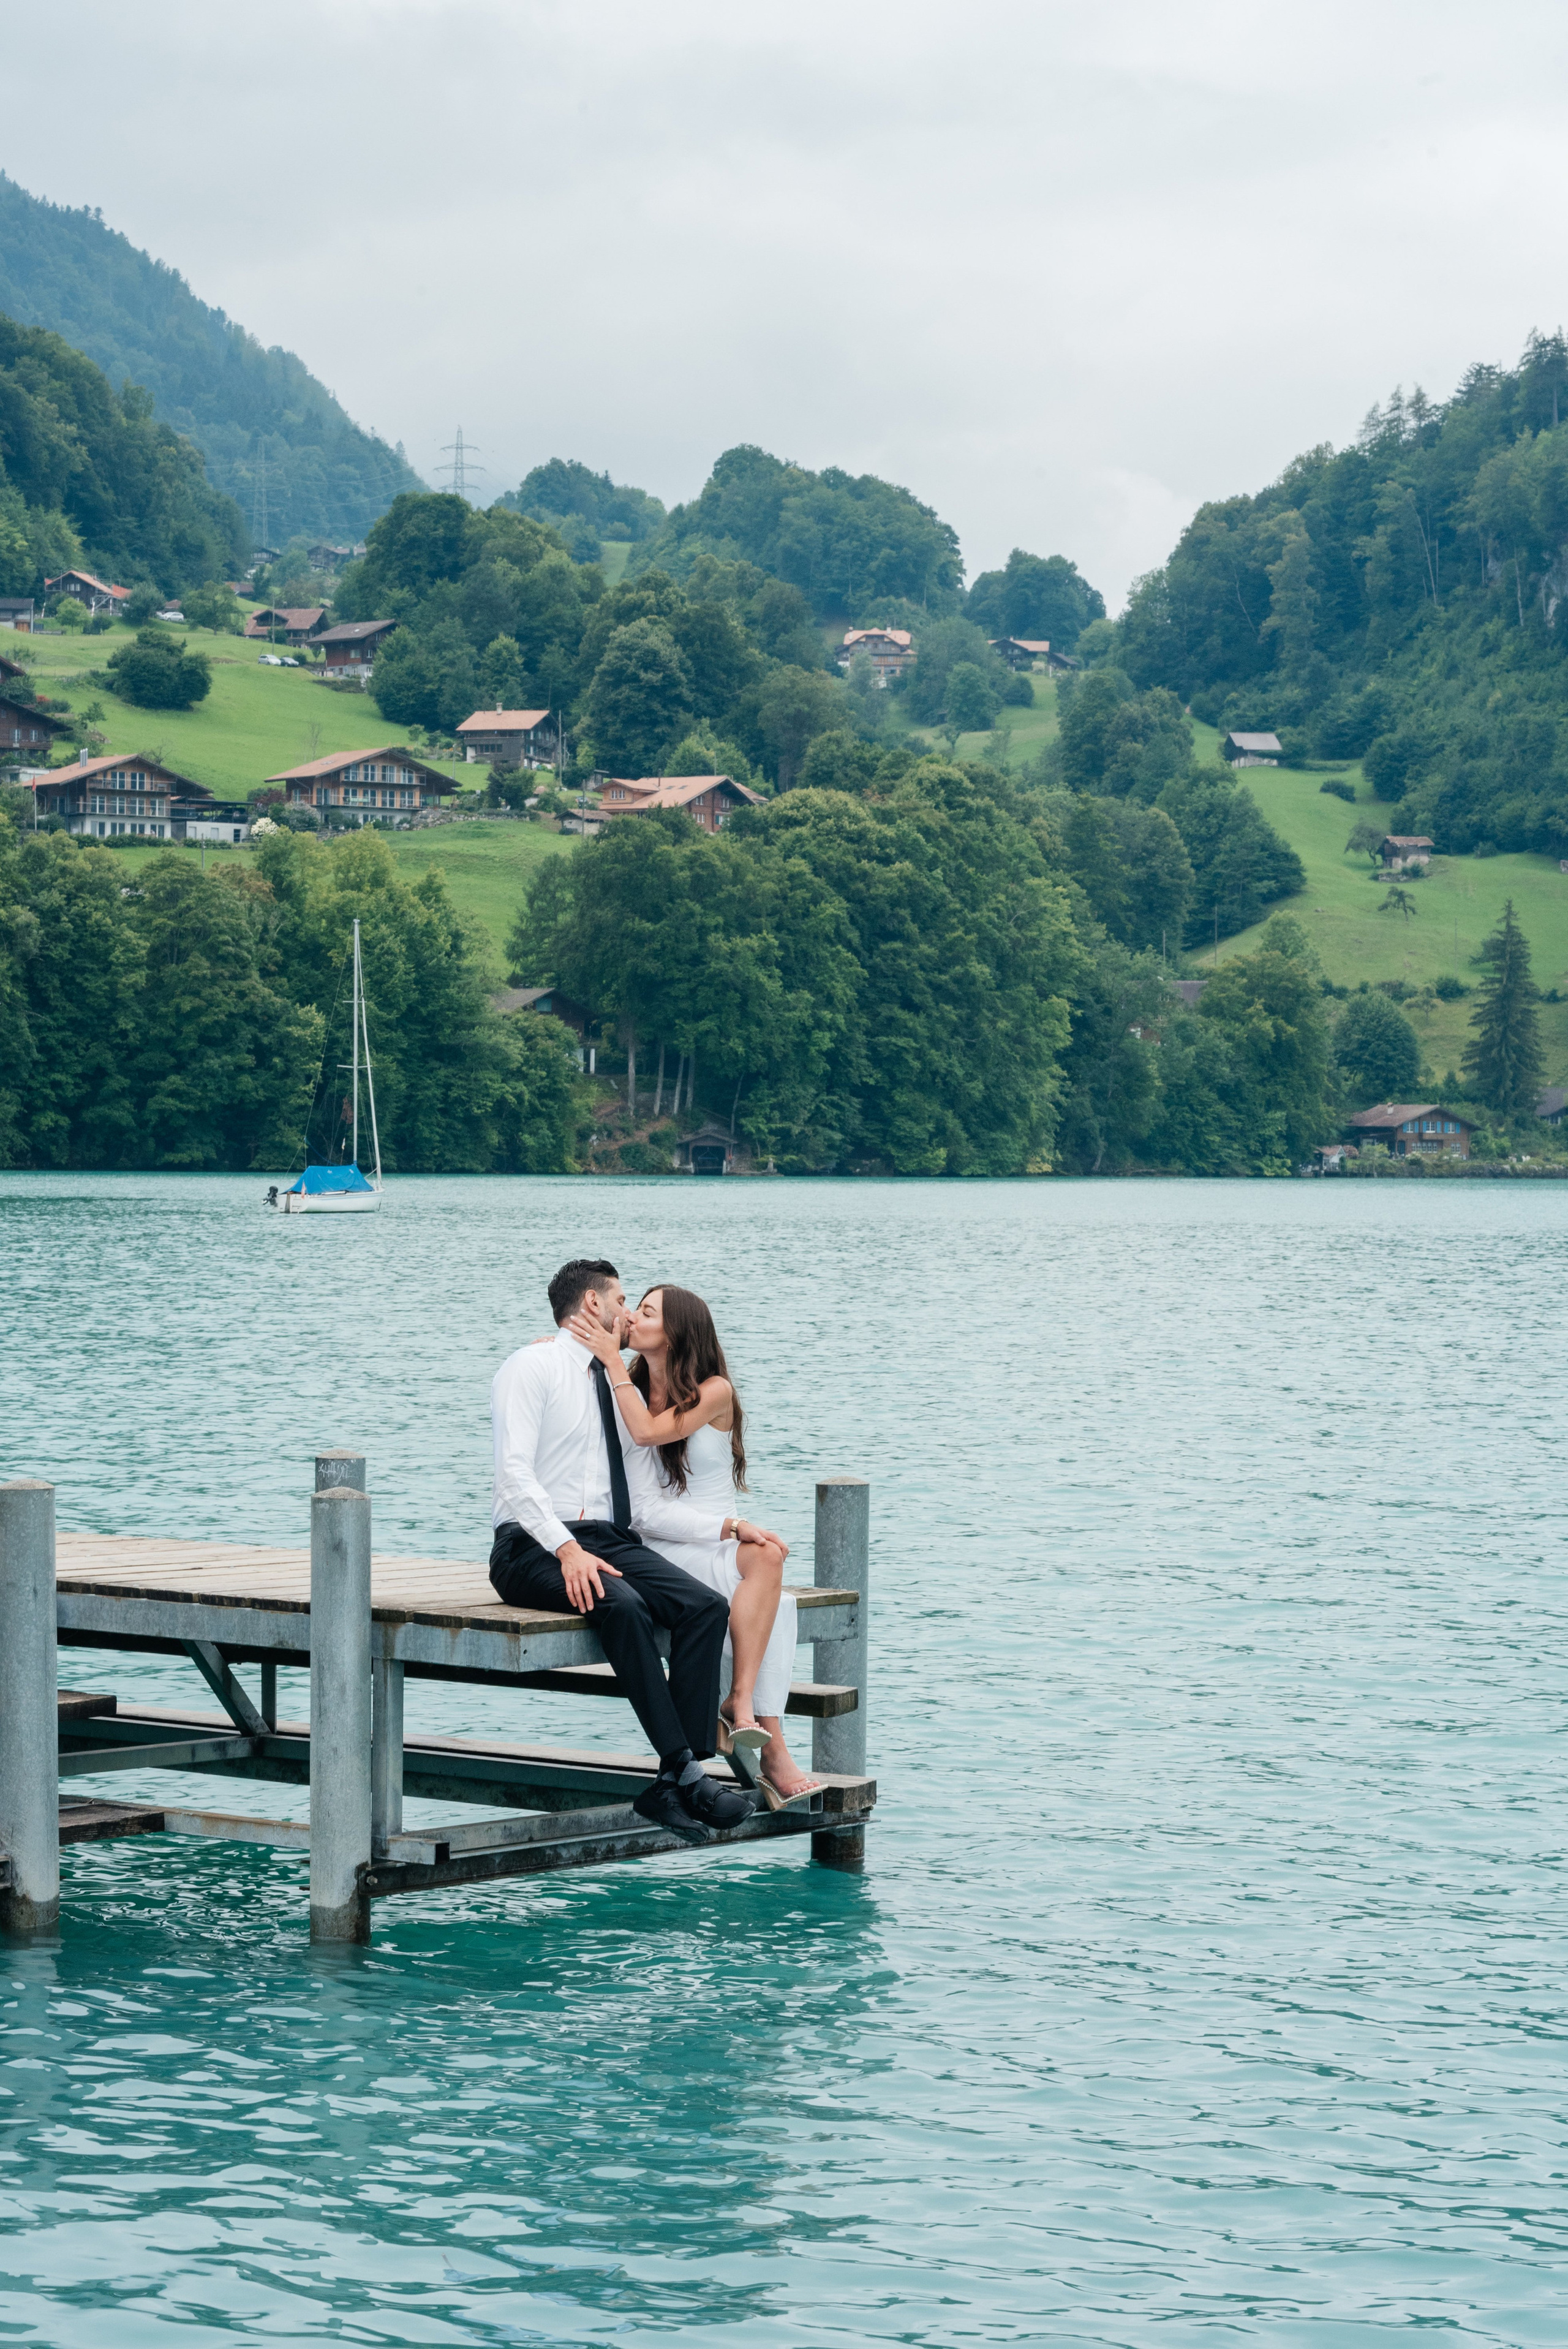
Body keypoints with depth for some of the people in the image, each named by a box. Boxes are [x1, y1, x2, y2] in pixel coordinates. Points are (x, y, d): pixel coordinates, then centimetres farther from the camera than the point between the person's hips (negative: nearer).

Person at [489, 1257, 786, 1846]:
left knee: (706, 1607, -20)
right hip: (534, 1548, -7)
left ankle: (672, 1787, -28)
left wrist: (729, 1526, 5)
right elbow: (516, 1473, -14)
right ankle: (687, 1773, -35)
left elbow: (650, 1504, 19)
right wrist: (568, 1550, -26)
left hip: (611, 1541, 7)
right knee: (623, 1606, -35)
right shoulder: (533, 1367, 0)